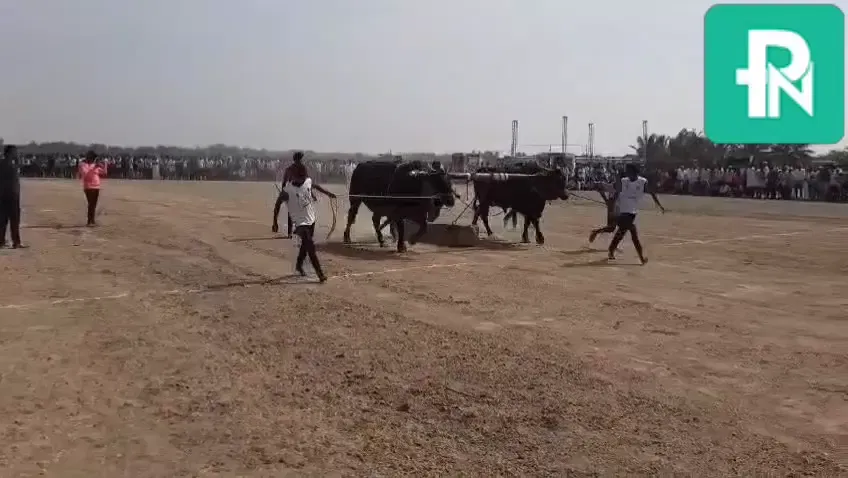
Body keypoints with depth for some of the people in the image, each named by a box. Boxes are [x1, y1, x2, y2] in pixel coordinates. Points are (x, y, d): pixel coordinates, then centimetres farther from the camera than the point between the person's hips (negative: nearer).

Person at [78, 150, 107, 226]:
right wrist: (94, 167, -23)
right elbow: (86, 174, -21)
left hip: (96, 187, 7)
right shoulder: (83, 165, -4)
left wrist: (104, 167, 1)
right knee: (91, 204, -12)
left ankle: (92, 220, 15)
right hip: (88, 187, -7)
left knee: (94, 204, 9)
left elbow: (103, 174, 16)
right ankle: (89, 221, -11)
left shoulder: (95, 165, 14)